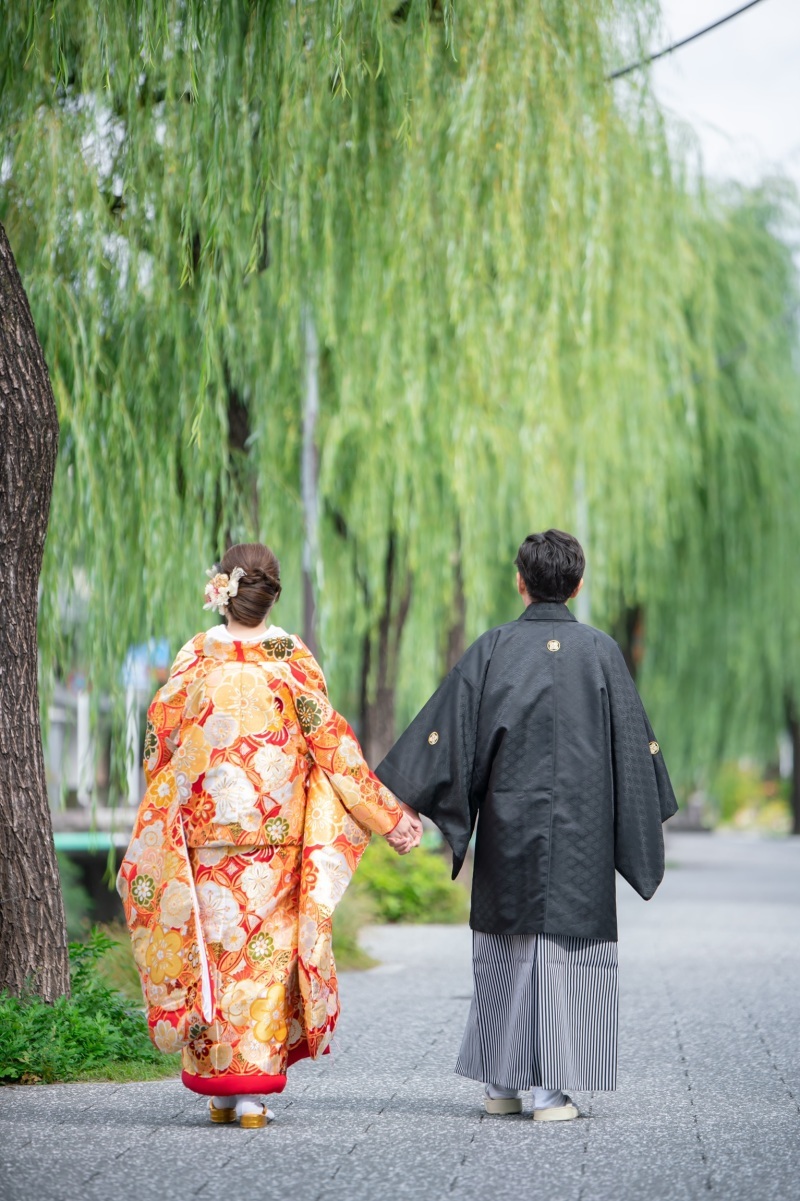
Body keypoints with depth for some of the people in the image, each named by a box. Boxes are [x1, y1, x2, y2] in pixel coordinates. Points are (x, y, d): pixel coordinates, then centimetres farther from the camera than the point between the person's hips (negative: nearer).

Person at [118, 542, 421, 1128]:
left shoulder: (197, 657, -1)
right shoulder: (293, 659, -3)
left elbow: (160, 736, 1)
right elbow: (332, 743, -3)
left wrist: (160, 821, 14)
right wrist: (388, 815, 4)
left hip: (207, 831, 1)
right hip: (277, 834, -1)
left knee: (213, 944, 10)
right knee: (266, 948, 3)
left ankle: (217, 1085, 14)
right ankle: (253, 1087, 0)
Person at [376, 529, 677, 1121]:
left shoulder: (494, 649, -2)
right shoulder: (601, 651, -2)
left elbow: (443, 731, -4)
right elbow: (634, 741, 2)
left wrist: (387, 800, 1)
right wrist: (646, 824, 12)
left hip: (508, 825, 1)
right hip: (580, 831, -1)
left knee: (505, 945, 12)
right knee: (567, 942, 3)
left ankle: (501, 1084, 16)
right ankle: (552, 1091, 0)